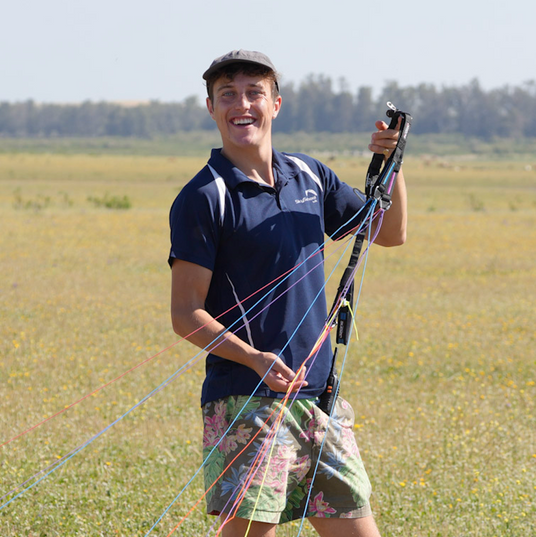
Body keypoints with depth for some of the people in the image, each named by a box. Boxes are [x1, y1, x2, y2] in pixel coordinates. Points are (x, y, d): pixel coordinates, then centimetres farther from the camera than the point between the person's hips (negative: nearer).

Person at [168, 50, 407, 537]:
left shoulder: (309, 177, 12)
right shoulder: (204, 198, -7)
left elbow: (390, 233, 23)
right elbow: (186, 315, -10)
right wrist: (255, 359, -24)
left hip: (318, 396, 6)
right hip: (245, 401, -6)